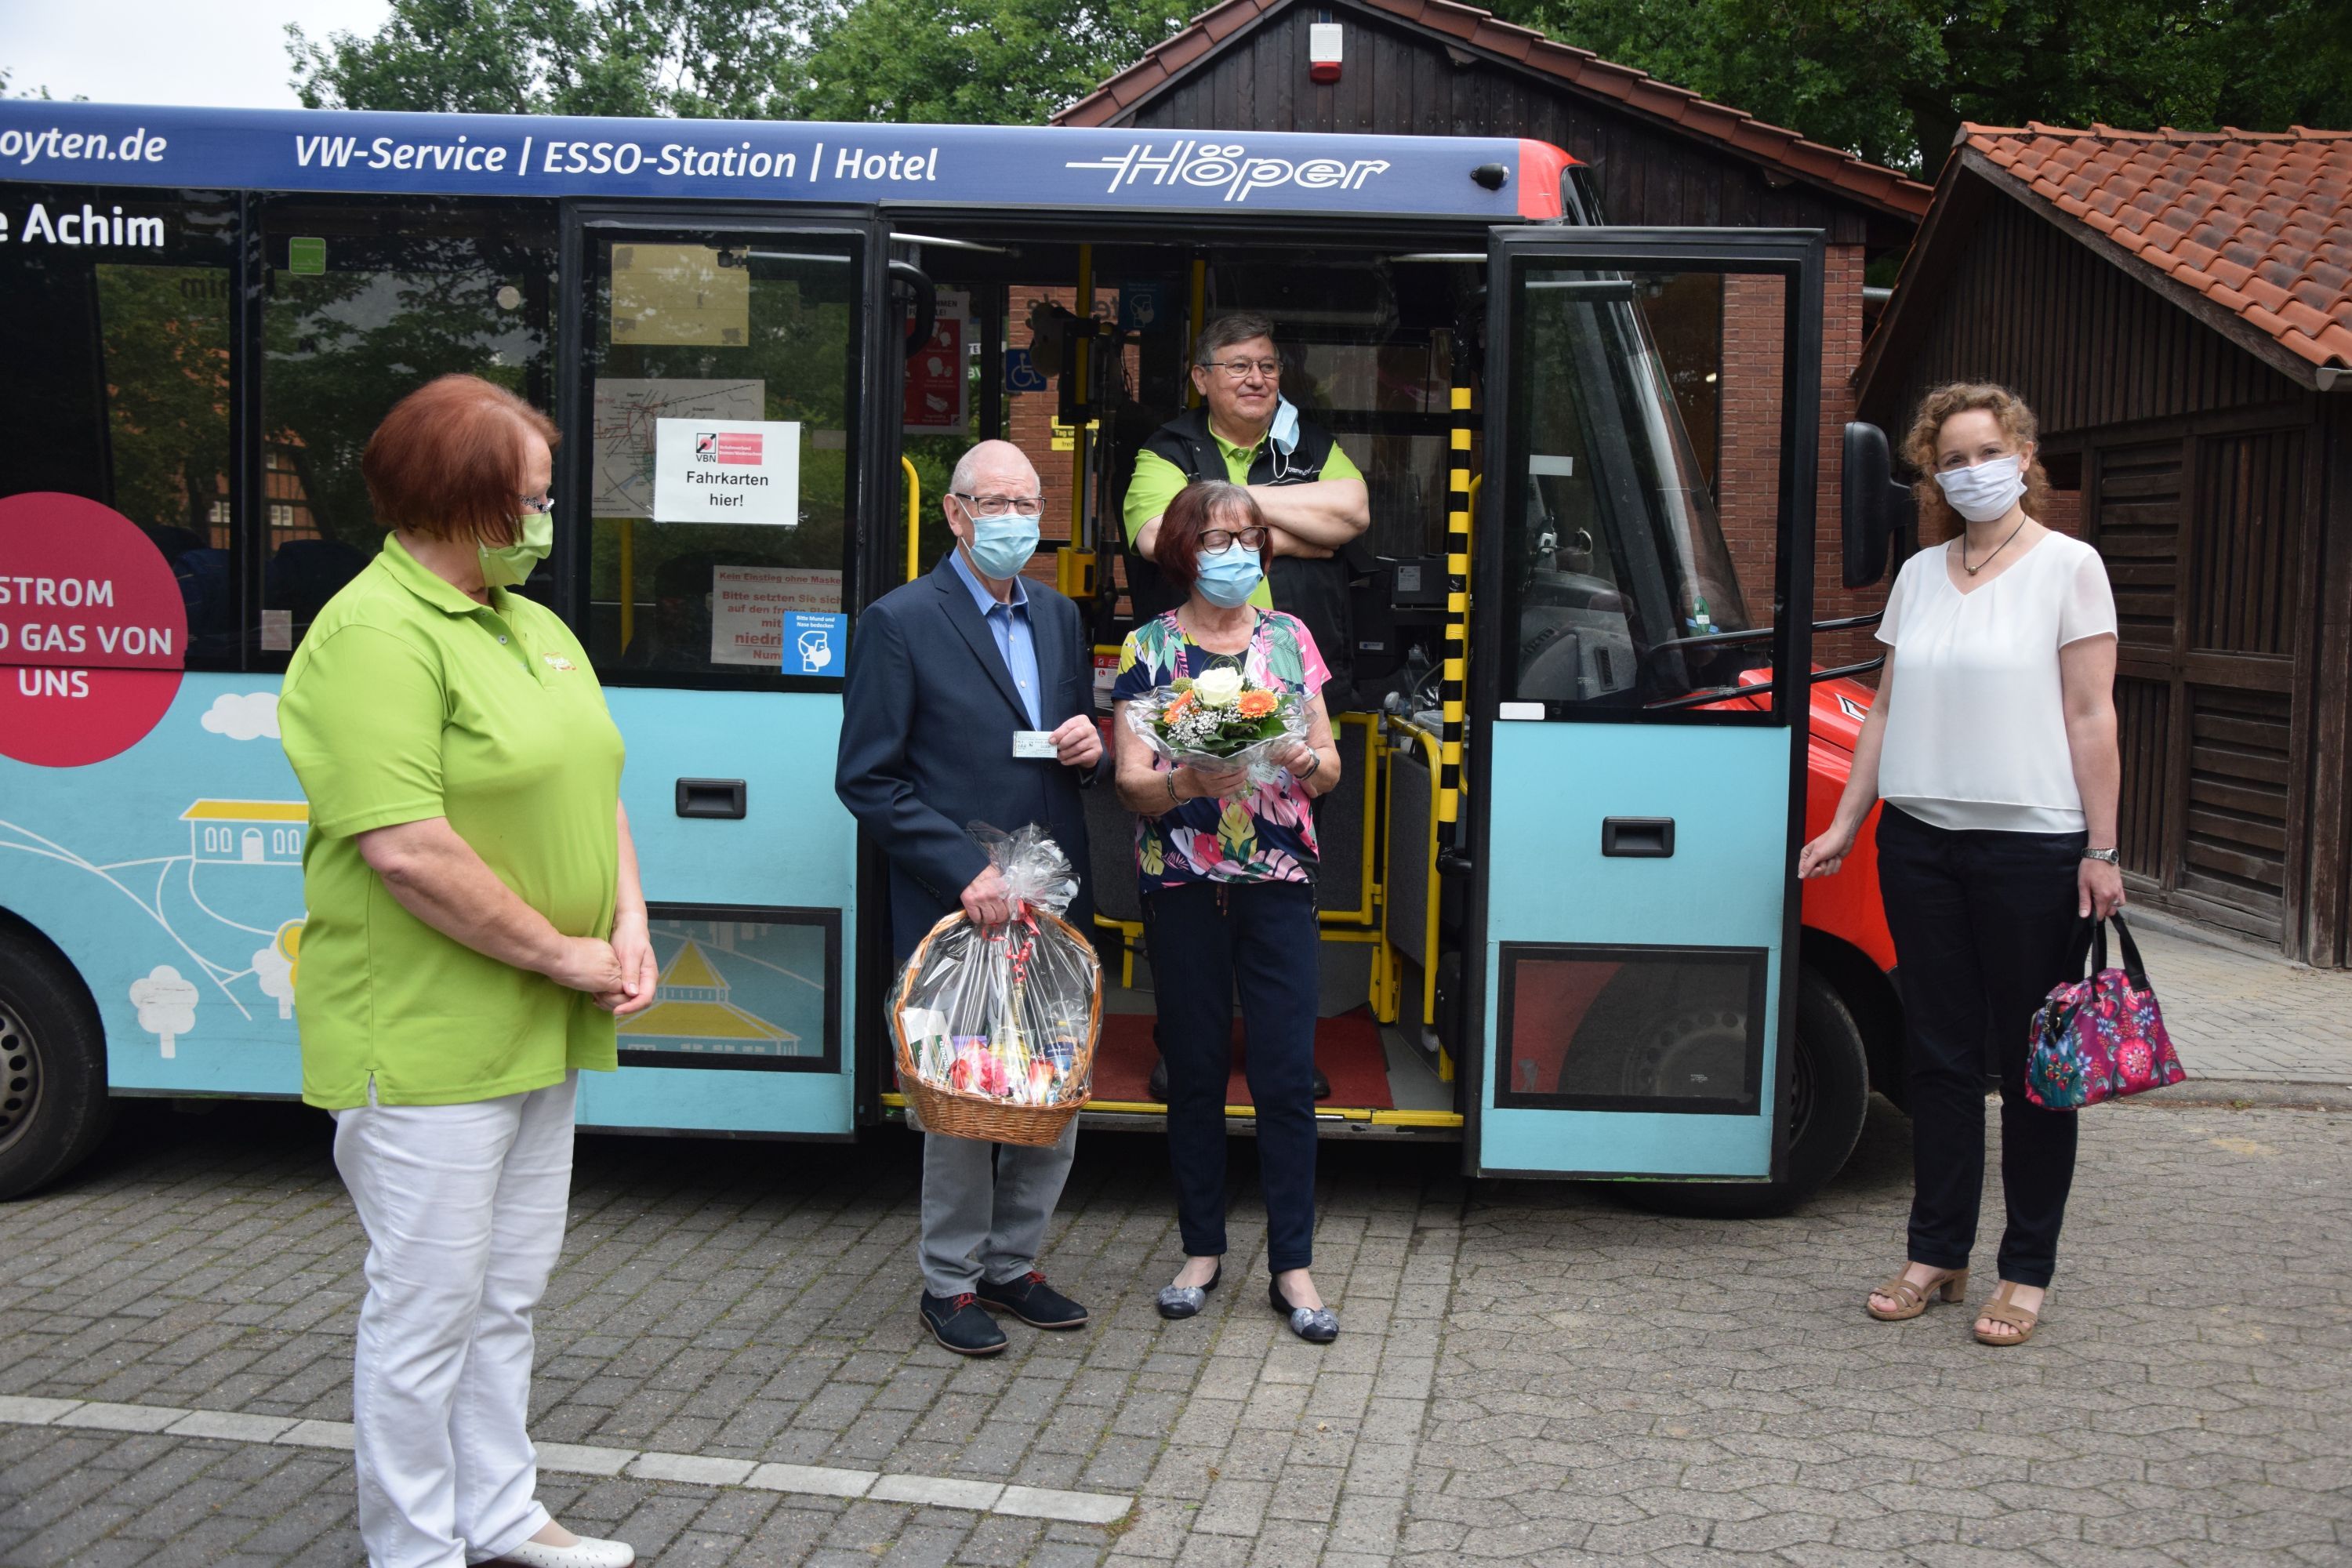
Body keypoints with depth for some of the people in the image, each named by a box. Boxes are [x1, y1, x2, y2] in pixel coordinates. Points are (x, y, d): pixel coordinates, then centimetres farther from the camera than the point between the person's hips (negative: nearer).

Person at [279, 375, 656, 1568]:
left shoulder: (534, 627, 12)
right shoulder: (375, 637, -18)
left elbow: (596, 787, 17)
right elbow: (406, 850, -25)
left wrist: (628, 925, 0)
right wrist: (561, 954, -17)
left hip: (542, 1033, 9)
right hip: (427, 1042, -9)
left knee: (509, 1293, 18)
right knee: (429, 1306, 2)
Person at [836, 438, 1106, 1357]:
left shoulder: (1060, 618, 13)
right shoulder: (900, 623, -7)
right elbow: (868, 780, -10)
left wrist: (1089, 748, -3)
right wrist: (966, 872, -18)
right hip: (958, 906, -6)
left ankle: (1012, 1264, 26)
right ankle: (950, 1283, 19)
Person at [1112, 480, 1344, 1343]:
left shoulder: (1291, 639, 8)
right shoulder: (1149, 647, 1)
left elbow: (1329, 767, 9)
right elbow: (1131, 785, -5)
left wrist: (1305, 760, -14)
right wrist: (1189, 779, -24)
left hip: (1279, 883, 1)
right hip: (1183, 887, -1)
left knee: (1287, 1074, -2)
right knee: (1195, 1071, 8)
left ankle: (1293, 1267, 6)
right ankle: (1202, 1250, 22)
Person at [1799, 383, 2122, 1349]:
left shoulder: (2067, 567, -2)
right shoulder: (1919, 576, 13)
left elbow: (2091, 717, -6)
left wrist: (2101, 851, -10)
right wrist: (1845, 824, 11)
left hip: (2034, 846, -5)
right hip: (1921, 840, 5)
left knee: (2031, 1064, 2)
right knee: (1939, 1054, 10)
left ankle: (2028, 1272, 11)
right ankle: (1938, 1254, 19)